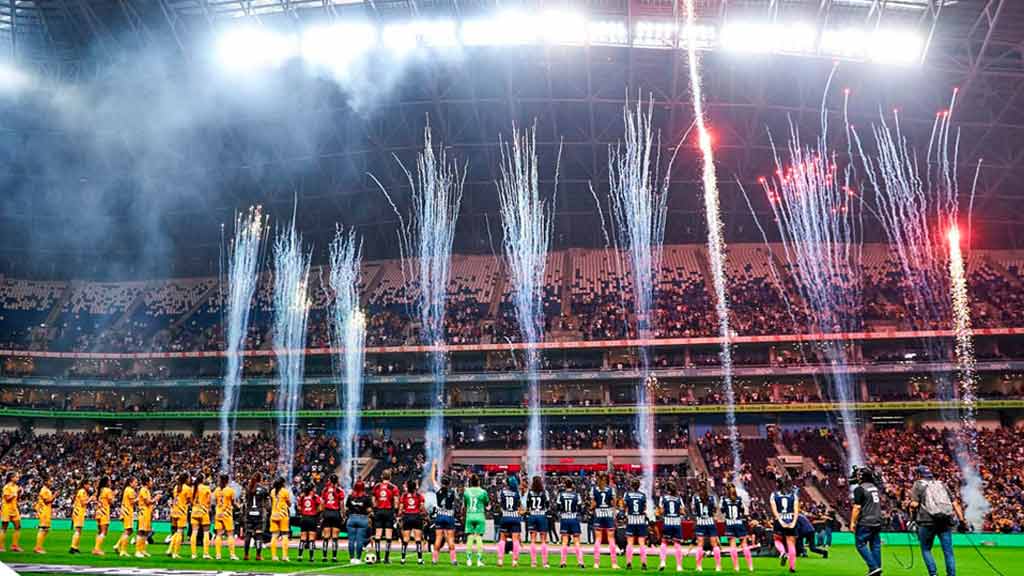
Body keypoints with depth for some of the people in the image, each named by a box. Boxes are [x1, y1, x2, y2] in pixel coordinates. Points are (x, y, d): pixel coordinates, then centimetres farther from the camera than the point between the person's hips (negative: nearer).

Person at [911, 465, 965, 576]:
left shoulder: (918, 485, 7)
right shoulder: (941, 484, 20)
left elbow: (914, 504, -5)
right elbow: (954, 503, 13)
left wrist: (912, 508, 16)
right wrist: (961, 520, 11)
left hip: (928, 521, -3)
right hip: (946, 521, 4)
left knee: (926, 549, 9)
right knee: (948, 551, 5)